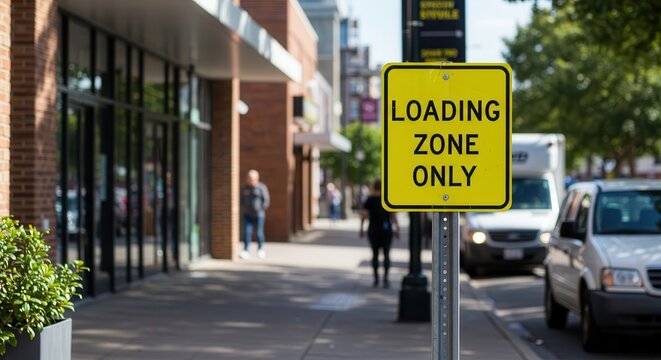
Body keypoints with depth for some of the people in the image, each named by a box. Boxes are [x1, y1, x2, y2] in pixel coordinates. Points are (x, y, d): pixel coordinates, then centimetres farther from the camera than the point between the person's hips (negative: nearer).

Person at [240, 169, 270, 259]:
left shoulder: (261, 187, -5)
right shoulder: (244, 188, 8)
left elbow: (266, 199, -4)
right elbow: (242, 199, 20)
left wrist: (262, 209, -8)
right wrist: (243, 208, 8)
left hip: (258, 215, -3)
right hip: (247, 215, 3)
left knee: (259, 232, 2)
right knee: (247, 232, -5)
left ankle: (261, 249, 20)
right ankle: (246, 250, -7)